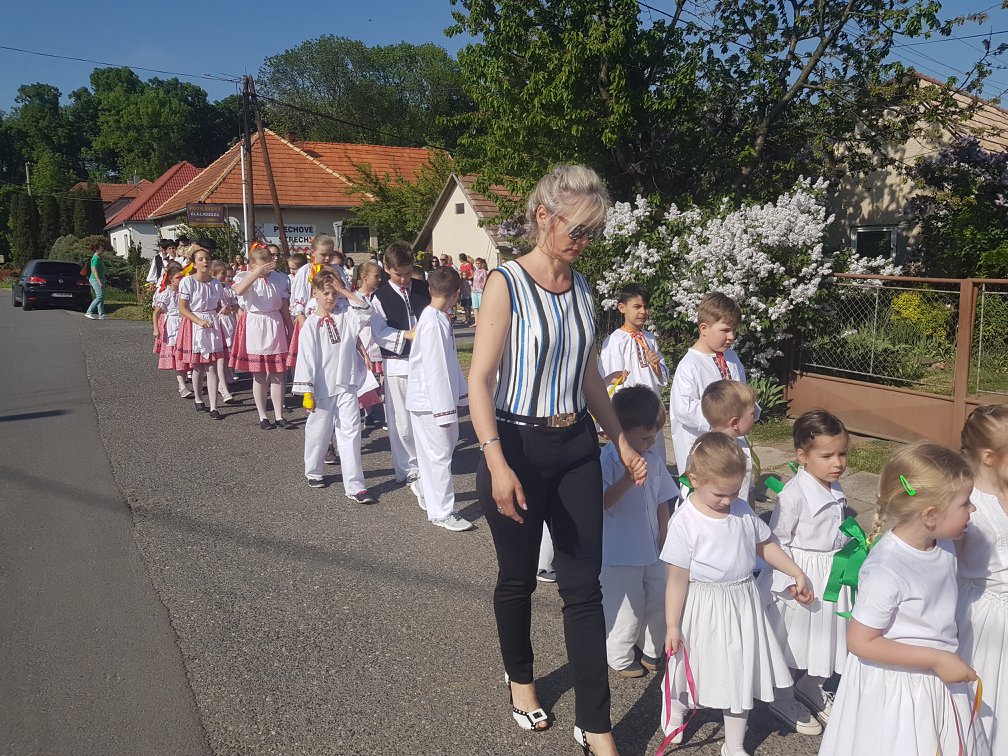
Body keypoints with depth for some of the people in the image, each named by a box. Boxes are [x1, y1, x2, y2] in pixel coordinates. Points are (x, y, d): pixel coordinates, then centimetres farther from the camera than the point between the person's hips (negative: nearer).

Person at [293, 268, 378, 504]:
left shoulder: (345, 315, 5)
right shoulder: (311, 325, -6)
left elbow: (365, 311, -9)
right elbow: (306, 359, -9)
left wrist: (344, 290, -8)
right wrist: (306, 392, -12)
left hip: (346, 386, 2)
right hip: (322, 388, -2)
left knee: (350, 432, -3)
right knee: (319, 431, 13)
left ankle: (354, 486, -3)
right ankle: (313, 471, 38)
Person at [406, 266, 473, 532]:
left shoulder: (439, 319, 7)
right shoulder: (433, 323, -22)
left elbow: (451, 361, 14)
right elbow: (434, 369, -24)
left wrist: (462, 393, 19)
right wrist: (444, 408, -21)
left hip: (442, 397, 10)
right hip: (430, 400, -10)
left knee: (441, 447, 21)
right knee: (439, 455, -1)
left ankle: (430, 497, 37)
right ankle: (441, 512, 11)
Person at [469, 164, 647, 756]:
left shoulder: (582, 289, 7)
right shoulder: (507, 284, -10)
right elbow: (480, 380, -15)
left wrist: (622, 442, 14)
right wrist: (496, 463, -24)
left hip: (577, 447, 5)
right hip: (518, 446, -4)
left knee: (585, 587, 5)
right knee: (518, 578, 14)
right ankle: (520, 676, 41)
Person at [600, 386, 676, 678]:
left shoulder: (654, 455, 1)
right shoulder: (608, 460, -19)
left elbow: (662, 501, 9)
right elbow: (601, 503, -26)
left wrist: (664, 539, 8)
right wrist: (628, 479, -36)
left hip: (652, 548, 6)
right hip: (620, 552, -6)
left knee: (658, 600, 16)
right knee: (626, 608, 6)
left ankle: (651, 649, 39)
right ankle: (620, 658, 29)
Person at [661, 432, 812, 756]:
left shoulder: (742, 510, -4)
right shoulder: (685, 521, -20)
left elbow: (765, 544, 15)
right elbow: (678, 578, -16)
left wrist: (797, 573, 13)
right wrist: (672, 626, -13)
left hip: (742, 604, 4)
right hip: (702, 608, -4)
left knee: (740, 675, 11)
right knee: (693, 668, 17)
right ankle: (674, 714, 49)